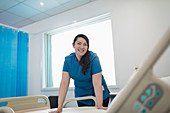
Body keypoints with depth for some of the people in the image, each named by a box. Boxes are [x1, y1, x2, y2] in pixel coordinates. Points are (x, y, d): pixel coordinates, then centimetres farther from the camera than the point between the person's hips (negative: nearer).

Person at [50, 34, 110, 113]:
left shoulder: (93, 58, -21)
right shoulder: (68, 60, -11)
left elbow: (96, 83, -24)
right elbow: (64, 82, -15)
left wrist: (99, 106, -28)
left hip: (99, 96, -2)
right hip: (81, 97, 3)